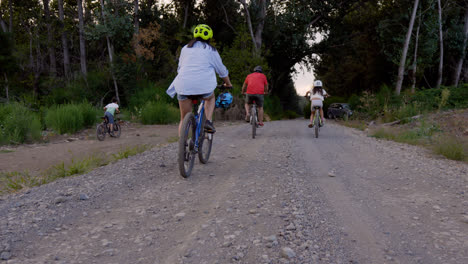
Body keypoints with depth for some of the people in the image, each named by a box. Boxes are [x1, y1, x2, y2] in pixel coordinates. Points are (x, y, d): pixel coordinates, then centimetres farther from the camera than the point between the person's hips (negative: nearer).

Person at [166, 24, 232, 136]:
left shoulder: (185, 48, 20)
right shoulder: (211, 50, 12)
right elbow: (222, 70, 18)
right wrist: (228, 84, 34)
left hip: (184, 85, 2)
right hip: (204, 85, -2)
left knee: (184, 118, 13)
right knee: (211, 98, 32)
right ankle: (208, 121, 9)